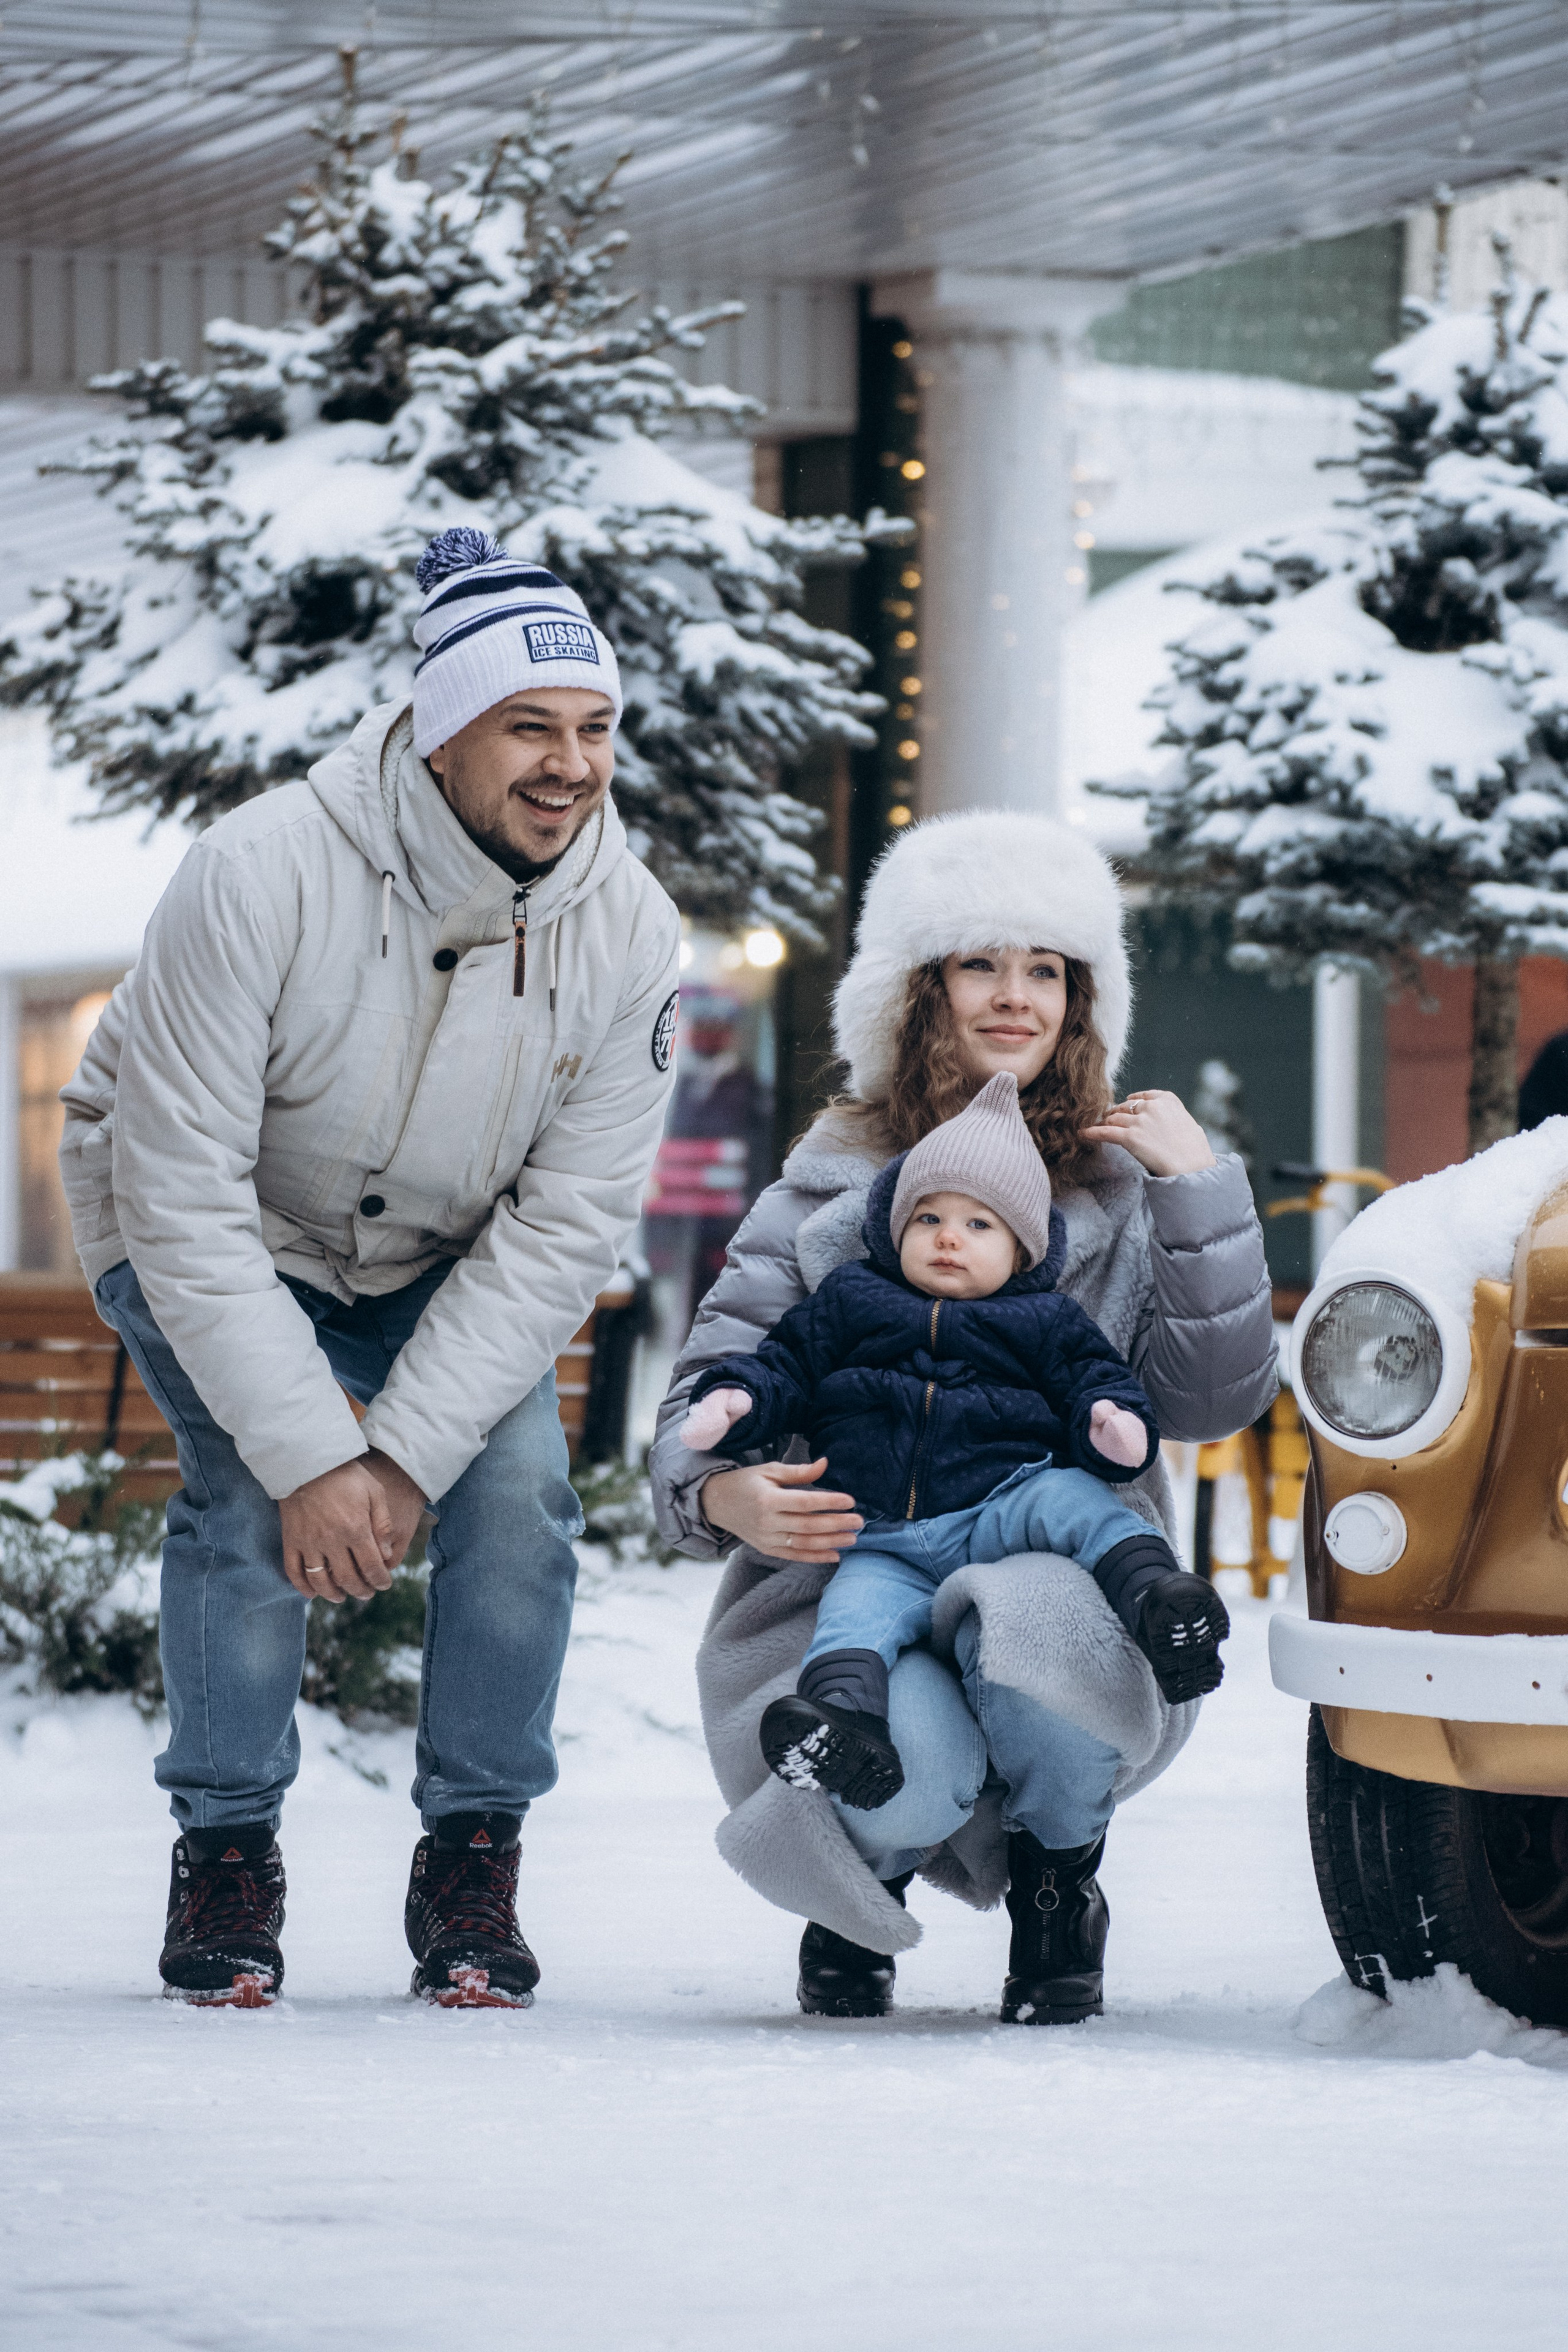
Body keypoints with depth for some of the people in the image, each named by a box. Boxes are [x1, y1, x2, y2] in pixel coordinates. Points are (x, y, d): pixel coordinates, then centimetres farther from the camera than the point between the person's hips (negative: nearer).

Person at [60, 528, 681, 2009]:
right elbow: (185, 1193, -30)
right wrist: (311, 1454, -32)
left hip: (446, 1263, 3)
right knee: (247, 1489, -25)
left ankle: (471, 1867, -3)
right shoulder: (259, 876, -33)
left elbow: (563, 1227, -18)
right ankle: (226, 1857, -6)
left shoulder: (627, 930, -21)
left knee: (517, 1485, -19)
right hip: (209, 1237, -3)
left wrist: (406, 1453, -26)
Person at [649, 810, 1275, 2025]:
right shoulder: (831, 1188, 11)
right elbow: (710, 1387, 6)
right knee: (912, 1766, -35)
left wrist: (1201, 1186, -5)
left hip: (1069, 1570, 0)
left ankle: (1059, 1880, -3)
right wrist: (727, 1495, -17)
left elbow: (1215, 1400, 1)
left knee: (1034, 1624, -39)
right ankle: (862, 1887, 9)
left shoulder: (1126, 1190, 13)